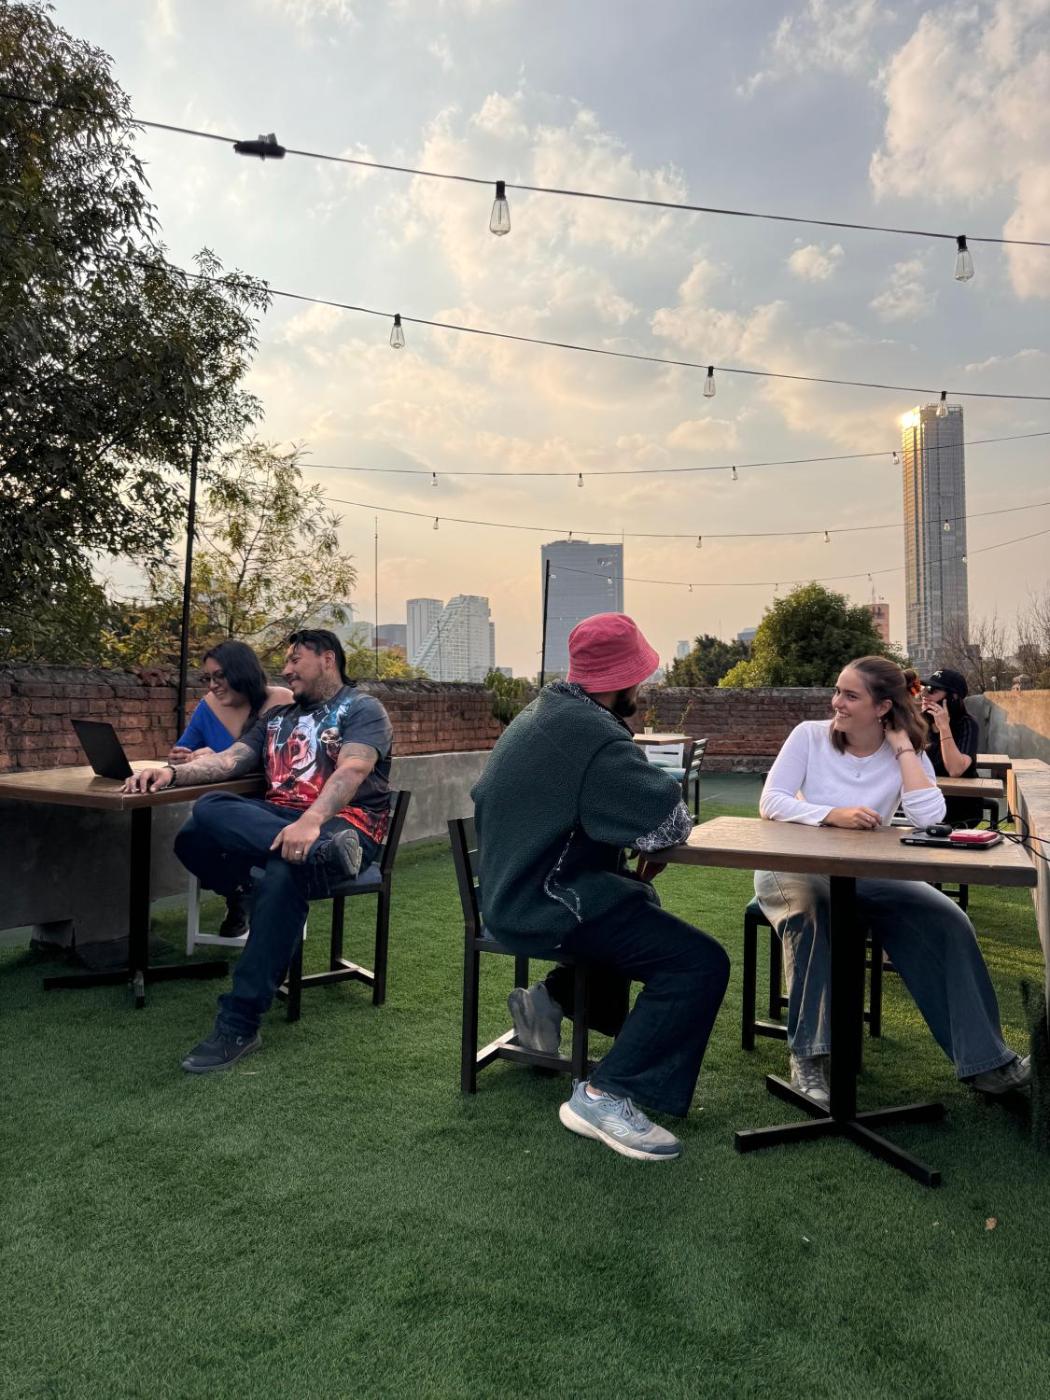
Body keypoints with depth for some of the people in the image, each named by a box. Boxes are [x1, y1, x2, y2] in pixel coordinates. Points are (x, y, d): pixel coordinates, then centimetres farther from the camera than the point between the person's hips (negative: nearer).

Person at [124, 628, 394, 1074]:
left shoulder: (363, 710, 6)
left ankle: (239, 1024, -29)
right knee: (208, 812, -26)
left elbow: (352, 770, -14)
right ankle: (321, 853, -37)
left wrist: (311, 821, -32)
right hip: (274, 818, 6)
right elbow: (229, 760, 15)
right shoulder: (278, 716, 28)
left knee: (281, 876, -38)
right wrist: (173, 772, -5)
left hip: (342, 822, -5)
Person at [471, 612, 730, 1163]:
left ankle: (552, 996, 21)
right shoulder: (594, 737, -23)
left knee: (643, 905, 30)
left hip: (514, 887, 10)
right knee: (701, 962, -14)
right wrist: (658, 849, -5)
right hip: (550, 904, -10)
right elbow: (669, 823, -28)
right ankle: (604, 1096, -11)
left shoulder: (543, 711, 8)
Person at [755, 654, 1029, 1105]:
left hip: (864, 877, 3)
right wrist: (834, 815, -30)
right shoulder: (809, 735, -5)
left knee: (946, 921, -17)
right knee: (812, 913, -37)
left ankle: (982, 1058, -1)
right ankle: (808, 1056, -27)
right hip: (793, 869, -3)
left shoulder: (905, 755, 0)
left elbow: (929, 820, -19)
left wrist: (903, 748, -15)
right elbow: (771, 801, -15)